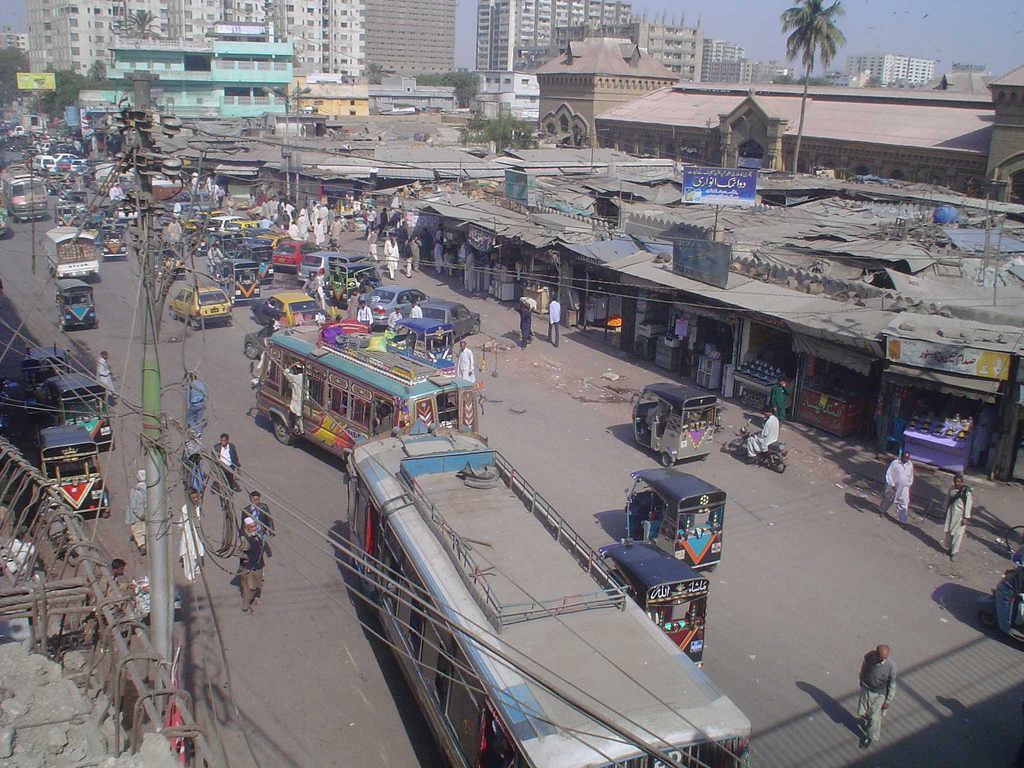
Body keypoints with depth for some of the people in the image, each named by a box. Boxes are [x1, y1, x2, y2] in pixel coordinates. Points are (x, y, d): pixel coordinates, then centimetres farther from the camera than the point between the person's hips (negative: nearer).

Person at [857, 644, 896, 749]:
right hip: (865, 689, 3)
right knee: (861, 712, 17)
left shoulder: (891, 666, -28)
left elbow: (892, 685, -14)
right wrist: (861, 680, 17)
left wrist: (888, 701, -8)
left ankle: (871, 737, 35)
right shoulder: (869, 656, -21)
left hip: (879, 694, -3)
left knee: (874, 717, 10)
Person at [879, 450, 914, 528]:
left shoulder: (910, 464, -1)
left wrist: (909, 485, 13)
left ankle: (903, 520, 6)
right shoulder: (895, 463, -16)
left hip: (904, 489, 2)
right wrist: (892, 485, -18)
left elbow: (911, 476, 14)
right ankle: (882, 510, 45)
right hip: (893, 487, -2)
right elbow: (888, 474, -14)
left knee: (903, 504, -1)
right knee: (888, 499, 19)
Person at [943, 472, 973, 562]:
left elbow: (968, 505, -12)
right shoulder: (952, 489, -2)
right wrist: (945, 511, 16)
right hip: (951, 512, 4)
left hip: (960, 515, -4)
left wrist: (966, 517, -12)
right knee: (948, 531, 11)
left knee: (958, 533, -1)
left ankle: (954, 553, 6)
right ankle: (948, 548, 30)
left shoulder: (966, 492, -15)